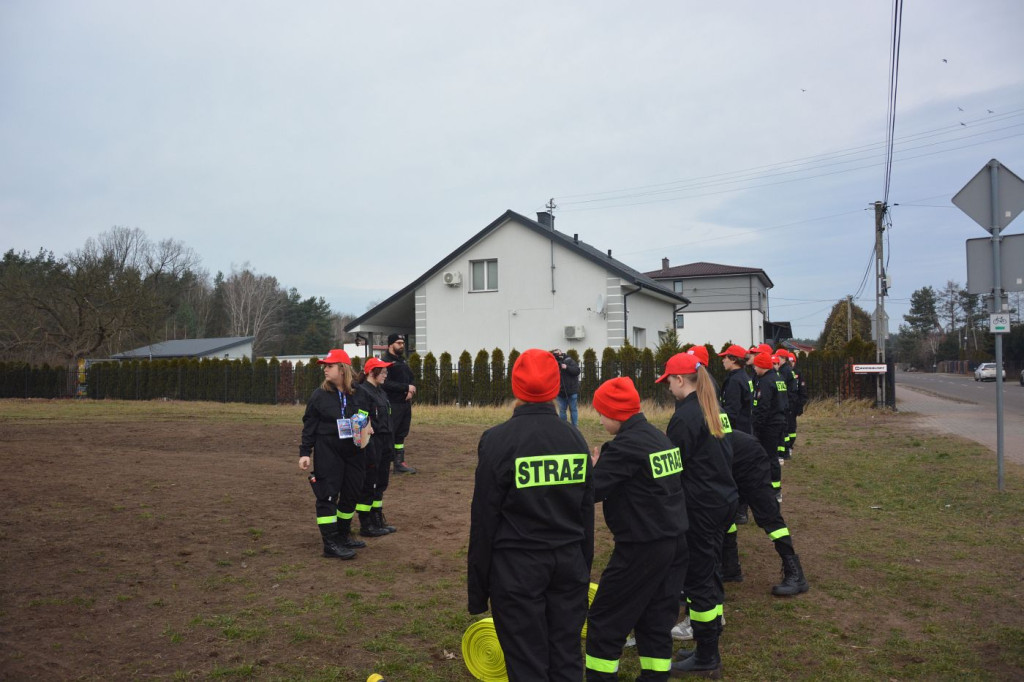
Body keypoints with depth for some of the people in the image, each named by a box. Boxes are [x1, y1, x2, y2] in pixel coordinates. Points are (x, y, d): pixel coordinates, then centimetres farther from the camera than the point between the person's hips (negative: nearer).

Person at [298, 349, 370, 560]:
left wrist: (367, 428, -6)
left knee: (351, 494, 11)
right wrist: (304, 453, -5)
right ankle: (330, 544, 1)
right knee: (327, 495, -4)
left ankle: (343, 535, 28)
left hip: (352, 452, 4)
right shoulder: (319, 395, -4)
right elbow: (309, 426, 0)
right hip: (327, 453, -3)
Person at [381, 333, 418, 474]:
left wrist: (411, 390, -3)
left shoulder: (403, 361, 19)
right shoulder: (385, 361, -9)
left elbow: (411, 379, 19)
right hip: (392, 405, -8)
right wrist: (406, 387, -18)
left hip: (405, 403, 8)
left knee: (401, 434, 13)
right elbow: (386, 383, -19)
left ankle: (399, 463, 19)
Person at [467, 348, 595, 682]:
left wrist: (477, 586, -1)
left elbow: (484, 519, -10)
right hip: (569, 563, 5)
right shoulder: (576, 438, 3)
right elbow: (587, 513, 10)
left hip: (517, 568, -4)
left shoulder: (498, 440, -12)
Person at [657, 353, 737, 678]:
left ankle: (706, 658, 12)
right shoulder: (711, 410, 10)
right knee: (708, 573, 18)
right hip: (723, 501, 10)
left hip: (700, 507, -10)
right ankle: (709, 646, 30)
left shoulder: (685, 416, -18)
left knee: (697, 579, 1)